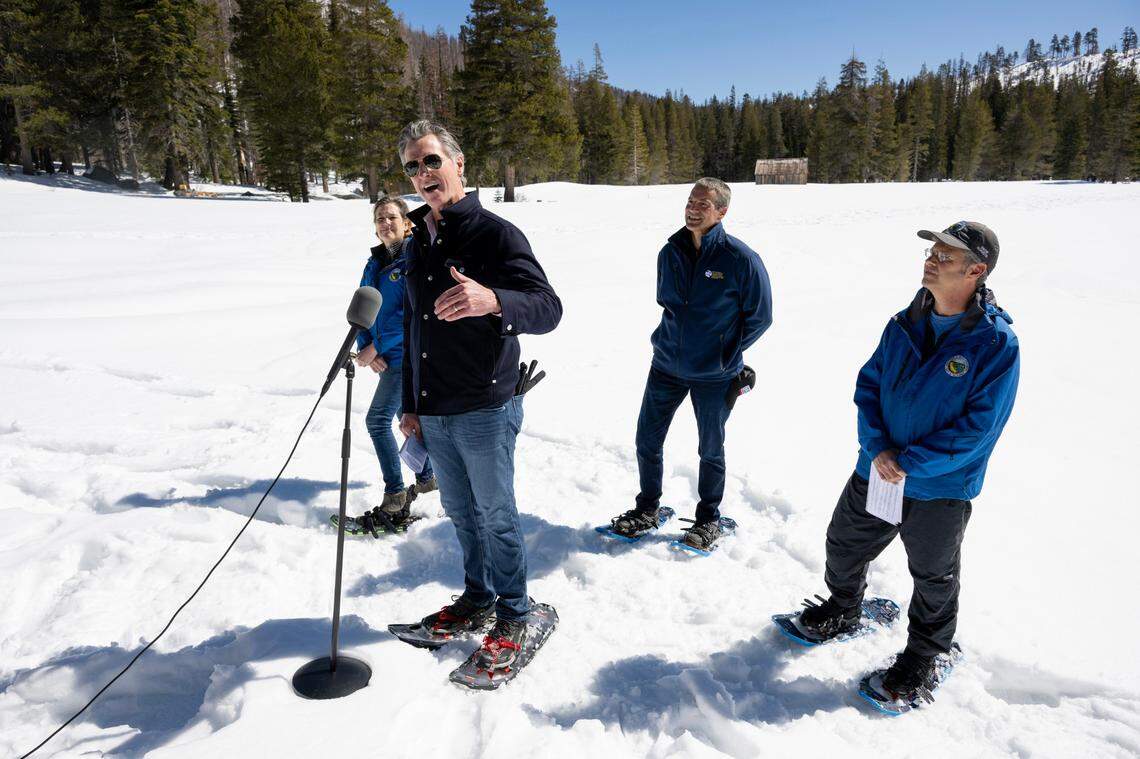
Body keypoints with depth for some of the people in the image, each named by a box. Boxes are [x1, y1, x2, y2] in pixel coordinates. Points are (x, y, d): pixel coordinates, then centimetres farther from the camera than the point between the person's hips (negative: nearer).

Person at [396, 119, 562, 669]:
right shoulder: (418, 243, 13)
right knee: (460, 513, 18)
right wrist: (410, 405, 17)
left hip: (485, 410, -7)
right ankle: (478, 599, 37)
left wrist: (493, 300, -42)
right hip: (433, 414, 7)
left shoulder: (495, 233, -10)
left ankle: (513, 617, 23)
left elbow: (548, 307, -21)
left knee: (496, 516, 5)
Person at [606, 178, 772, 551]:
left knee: (711, 449, 12)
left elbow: (759, 316, -5)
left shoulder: (741, 258, -14)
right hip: (666, 365, 4)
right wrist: (677, 338, 10)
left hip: (715, 374, -4)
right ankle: (646, 509, 31)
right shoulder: (670, 252, 1)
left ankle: (708, 517, 32)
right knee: (647, 440, 9)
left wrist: (726, 353, -4)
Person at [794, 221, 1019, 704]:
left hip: (941, 488, -5)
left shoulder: (997, 343, -17)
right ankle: (841, 611, 48)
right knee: (844, 545, 20)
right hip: (876, 470, 5)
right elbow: (868, 385, 2)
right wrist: (876, 447, -12)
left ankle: (923, 656, 40)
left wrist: (910, 463, -21)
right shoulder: (905, 325, -1)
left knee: (934, 579, 16)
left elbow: (978, 428, -19)